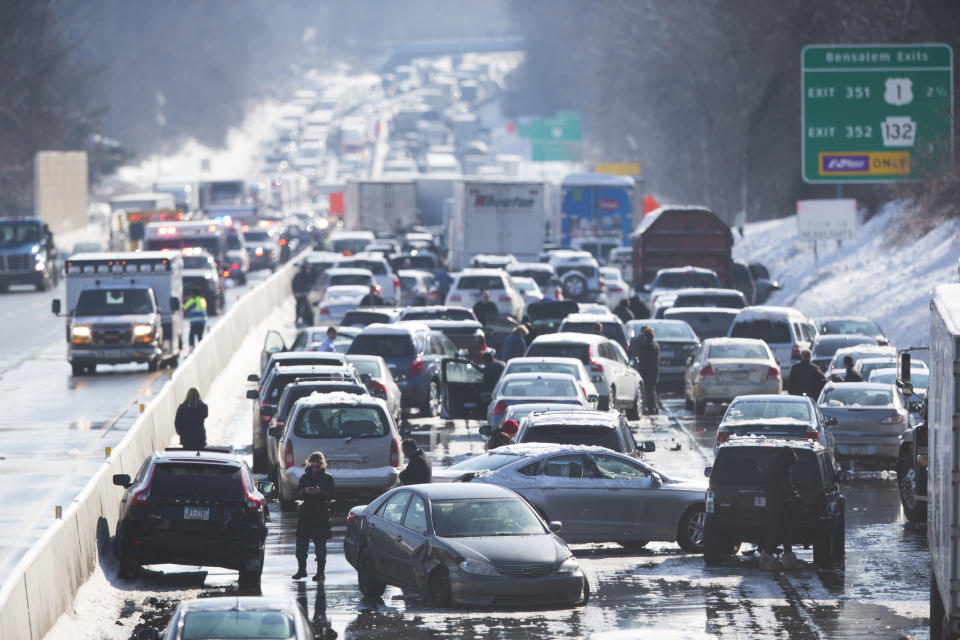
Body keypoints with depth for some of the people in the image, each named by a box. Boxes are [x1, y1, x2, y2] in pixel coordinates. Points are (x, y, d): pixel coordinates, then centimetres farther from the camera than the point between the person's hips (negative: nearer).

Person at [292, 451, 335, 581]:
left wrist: (320, 491, -22)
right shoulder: (305, 477, 11)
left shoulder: (327, 478, 3)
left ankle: (320, 572, 4)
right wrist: (305, 491, -13)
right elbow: (298, 495, 8)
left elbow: (331, 495, -5)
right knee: (301, 544, 1)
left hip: (321, 516, -3)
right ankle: (301, 569, 14)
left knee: (320, 546, -1)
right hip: (305, 515, 3)